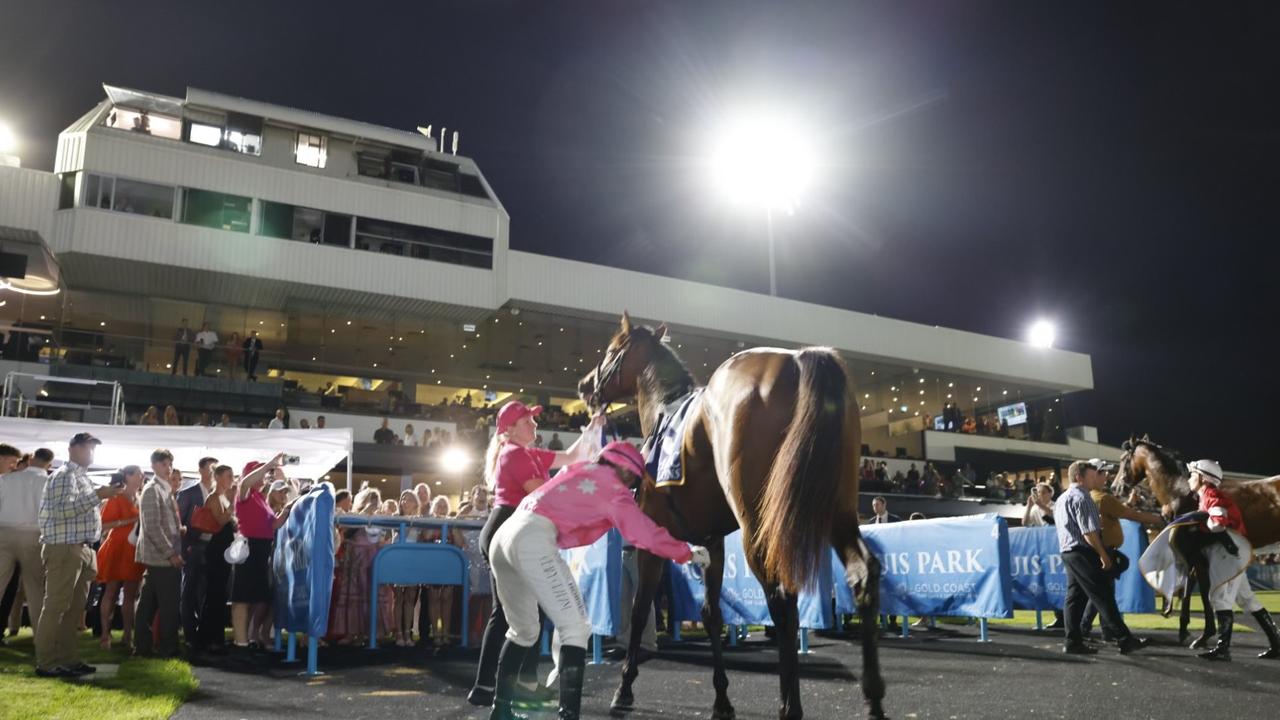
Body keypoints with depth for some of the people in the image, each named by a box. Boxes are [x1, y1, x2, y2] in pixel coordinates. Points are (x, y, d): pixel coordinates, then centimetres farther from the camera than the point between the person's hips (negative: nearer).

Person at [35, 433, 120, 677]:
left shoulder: (83, 476, 19)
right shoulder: (65, 475, -10)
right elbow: (62, 511, -22)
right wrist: (97, 496, -24)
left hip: (81, 549, 10)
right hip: (64, 549, -10)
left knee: (74, 607, 11)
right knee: (56, 606, -6)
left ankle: (69, 658, 17)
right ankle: (46, 663, -3)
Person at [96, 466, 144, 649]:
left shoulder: (139, 500, 15)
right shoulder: (117, 498, -6)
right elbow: (104, 525, -15)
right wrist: (130, 521, -20)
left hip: (134, 552, 7)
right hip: (117, 549, -6)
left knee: (130, 594, 7)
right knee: (111, 593, -2)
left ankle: (127, 634, 11)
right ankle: (105, 634, 3)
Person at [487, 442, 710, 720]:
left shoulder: (579, 471, 28)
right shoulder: (611, 484, 7)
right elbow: (643, 531, 3)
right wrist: (687, 553, 13)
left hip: (503, 536, 9)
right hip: (533, 540, -9)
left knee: (524, 631, 22)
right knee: (576, 628, -5)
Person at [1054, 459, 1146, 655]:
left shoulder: (1062, 498, 18)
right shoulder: (1081, 497, -13)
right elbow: (1088, 532, -19)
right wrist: (1103, 554, -14)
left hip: (1067, 551, 10)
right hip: (1083, 552, -10)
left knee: (1075, 597, 8)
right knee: (1103, 596, -6)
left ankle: (1073, 642, 7)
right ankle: (1125, 639, -2)